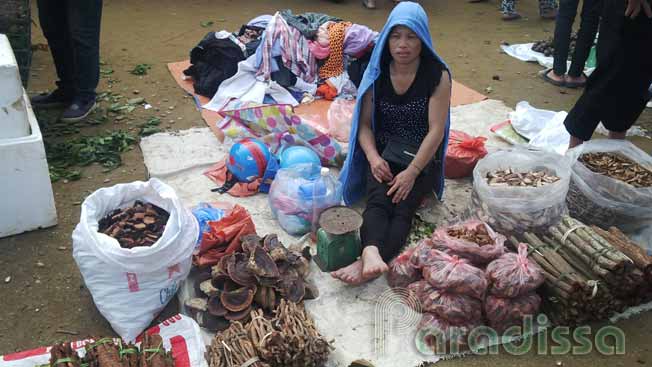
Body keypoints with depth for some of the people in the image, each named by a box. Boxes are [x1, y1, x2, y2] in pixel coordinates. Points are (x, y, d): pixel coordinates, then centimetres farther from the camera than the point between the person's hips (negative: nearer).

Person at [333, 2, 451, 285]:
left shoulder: (438, 76, -8)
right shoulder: (377, 73, 0)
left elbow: (436, 131, -14)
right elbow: (365, 123, 2)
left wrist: (412, 172, -23)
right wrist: (373, 157, -17)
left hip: (422, 158, -1)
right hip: (383, 154, 2)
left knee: (403, 208, -27)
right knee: (378, 201, -29)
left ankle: (365, 263, -46)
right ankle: (372, 255, -53)